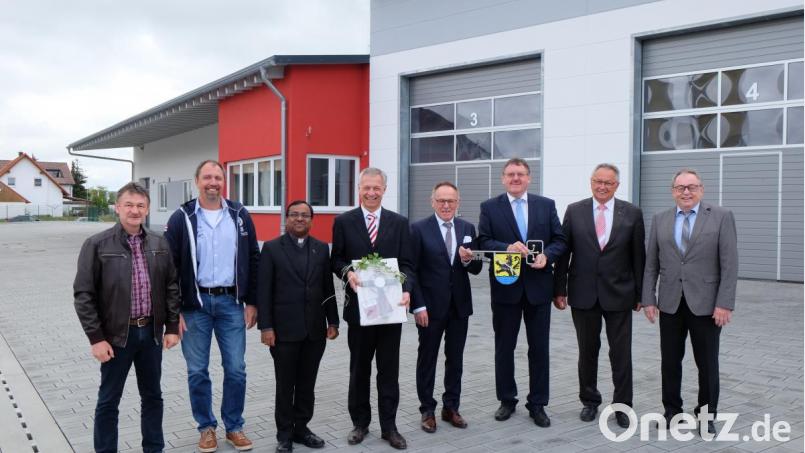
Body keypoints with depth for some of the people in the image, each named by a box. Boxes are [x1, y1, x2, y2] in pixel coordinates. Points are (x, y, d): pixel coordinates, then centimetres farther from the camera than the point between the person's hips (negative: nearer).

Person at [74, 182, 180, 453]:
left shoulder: (159, 245, 3)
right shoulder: (97, 245, -9)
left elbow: (171, 287, 8)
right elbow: (84, 295, -9)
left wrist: (172, 327, 4)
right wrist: (96, 337, -12)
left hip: (151, 332, 4)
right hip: (116, 335, -4)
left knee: (152, 396, 16)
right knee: (108, 400, 9)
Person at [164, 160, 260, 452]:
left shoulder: (239, 215, 3)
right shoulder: (182, 218, -2)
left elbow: (253, 260, 7)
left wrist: (252, 302, 3)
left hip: (231, 302, 1)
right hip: (195, 304, -1)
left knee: (236, 369, 5)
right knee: (197, 371, 8)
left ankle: (234, 427, 22)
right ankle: (206, 427, 25)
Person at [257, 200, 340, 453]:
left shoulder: (322, 249, 8)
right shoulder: (271, 248, -1)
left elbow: (328, 288, 9)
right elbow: (263, 291, -5)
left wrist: (332, 321, 6)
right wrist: (265, 326, -11)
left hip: (315, 329, 3)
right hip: (284, 329, -3)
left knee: (307, 384, 11)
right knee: (285, 385, 6)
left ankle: (301, 428, 25)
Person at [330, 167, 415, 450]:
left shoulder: (399, 223, 4)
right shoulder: (343, 222, 2)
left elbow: (407, 264, 1)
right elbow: (336, 260, 4)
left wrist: (406, 290, -17)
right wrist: (347, 272, -18)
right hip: (359, 306, 0)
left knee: (389, 370, 8)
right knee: (359, 369, 12)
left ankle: (389, 426, 19)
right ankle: (360, 423, 26)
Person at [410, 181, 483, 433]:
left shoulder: (468, 229, 5)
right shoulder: (419, 229, -7)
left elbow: (476, 269, 6)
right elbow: (412, 271, -9)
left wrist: (468, 260, -17)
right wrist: (418, 306, -14)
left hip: (459, 306, 4)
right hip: (431, 306, -4)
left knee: (455, 360, 12)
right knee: (427, 359, 8)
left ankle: (451, 407, 26)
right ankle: (427, 410, 20)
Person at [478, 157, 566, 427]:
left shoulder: (546, 205, 6)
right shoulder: (490, 207, 2)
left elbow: (559, 240, 4)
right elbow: (483, 242, -6)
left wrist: (546, 255, -15)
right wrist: (507, 248, -22)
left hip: (538, 286, 1)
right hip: (505, 286, -1)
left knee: (539, 347, 7)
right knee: (504, 347, 10)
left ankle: (537, 404, 19)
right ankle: (507, 400, 25)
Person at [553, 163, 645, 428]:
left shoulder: (632, 213, 0)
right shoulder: (574, 211, 1)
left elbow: (638, 256, 2)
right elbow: (563, 253, 2)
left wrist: (640, 293, 1)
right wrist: (560, 289, -1)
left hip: (619, 294, 0)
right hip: (583, 294, 1)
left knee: (621, 354, 5)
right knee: (587, 351, 12)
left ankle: (622, 406, 19)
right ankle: (590, 401, 27)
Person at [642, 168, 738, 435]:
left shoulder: (721, 217, -1)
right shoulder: (660, 220, 7)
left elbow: (729, 264, -6)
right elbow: (651, 264, 7)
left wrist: (725, 303, -12)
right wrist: (648, 299, 1)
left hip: (706, 304, -2)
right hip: (670, 304, 3)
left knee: (707, 363, 7)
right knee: (670, 361, 10)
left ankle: (706, 415, 22)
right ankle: (672, 411, 24)